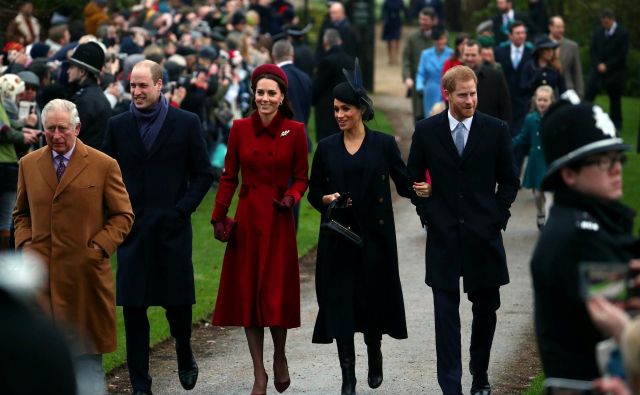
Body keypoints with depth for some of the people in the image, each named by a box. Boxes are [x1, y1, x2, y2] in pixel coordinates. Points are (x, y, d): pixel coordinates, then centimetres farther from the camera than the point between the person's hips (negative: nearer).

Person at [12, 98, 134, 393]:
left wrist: (99, 247, -10)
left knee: (87, 348, 4)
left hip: (84, 270, -2)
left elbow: (123, 216, 2)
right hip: (41, 270, 2)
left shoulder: (103, 166, -1)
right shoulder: (28, 164, 9)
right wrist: (25, 242, 2)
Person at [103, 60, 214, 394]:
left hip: (172, 229, -2)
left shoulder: (186, 123, 1)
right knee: (133, 307, 1)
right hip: (132, 229, 2)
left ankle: (185, 356, 32)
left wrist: (182, 209, -6)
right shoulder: (117, 126, 8)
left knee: (177, 301, 1)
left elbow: (203, 174, 3)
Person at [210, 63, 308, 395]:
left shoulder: (295, 131, -3)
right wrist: (219, 217, -2)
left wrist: (291, 197, -16)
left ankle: (279, 357, 25)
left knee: (277, 294, -3)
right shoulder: (240, 128, 1)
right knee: (248, 294, 3)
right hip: (247, 218, 2)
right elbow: (228, 177, 4)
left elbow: (301, 177, 4)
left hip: (278, 220, -2)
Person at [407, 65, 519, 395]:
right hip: (443, 235, 0)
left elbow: (509, 180, 7)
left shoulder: (496, 130, 1)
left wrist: (497, 216, -1)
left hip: (484, 234, 1)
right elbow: (413, 178, 11)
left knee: (486, 309, 9)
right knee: (446, 314, -3)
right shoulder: (426, 131, 2)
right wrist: (427, 214, 2)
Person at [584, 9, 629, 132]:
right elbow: (592, 50, 7)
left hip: (614, 72, -3)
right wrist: (598, 64, -9)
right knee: (588, 95, -6)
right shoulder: (598, 32, 6)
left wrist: (607, 66, -14)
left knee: (615, 98, 4)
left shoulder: (623, 33, -6)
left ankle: (616, 124, 14)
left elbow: (622, 54, -10)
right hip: (598, 70, 3)